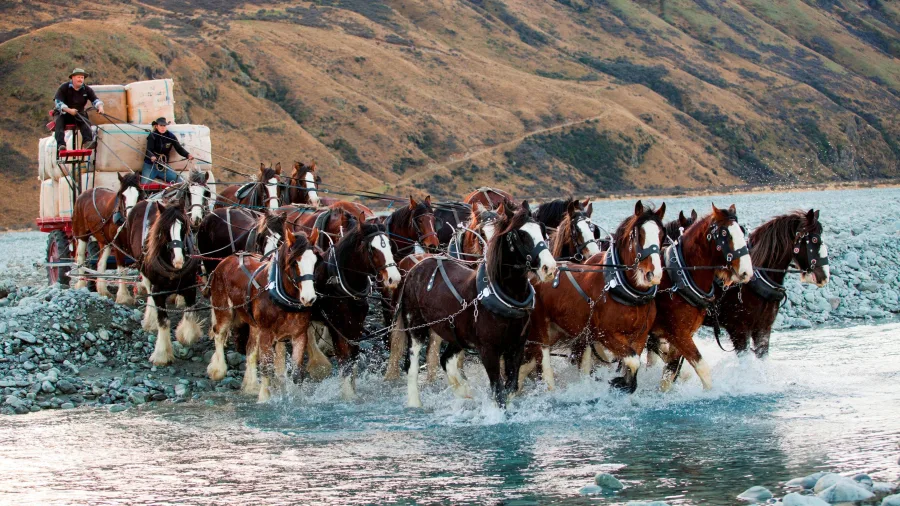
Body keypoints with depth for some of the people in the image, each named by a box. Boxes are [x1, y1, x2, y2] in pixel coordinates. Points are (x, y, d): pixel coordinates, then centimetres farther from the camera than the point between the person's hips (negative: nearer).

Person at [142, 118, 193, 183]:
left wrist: (188, 155, -24)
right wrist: (152, 157, -43)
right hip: (150, 166, -4)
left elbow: (179, 148, -4)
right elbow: (149, 150, -20)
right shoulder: (152, 136, -9)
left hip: (163, 167, 4)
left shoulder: (171, 136, -1)